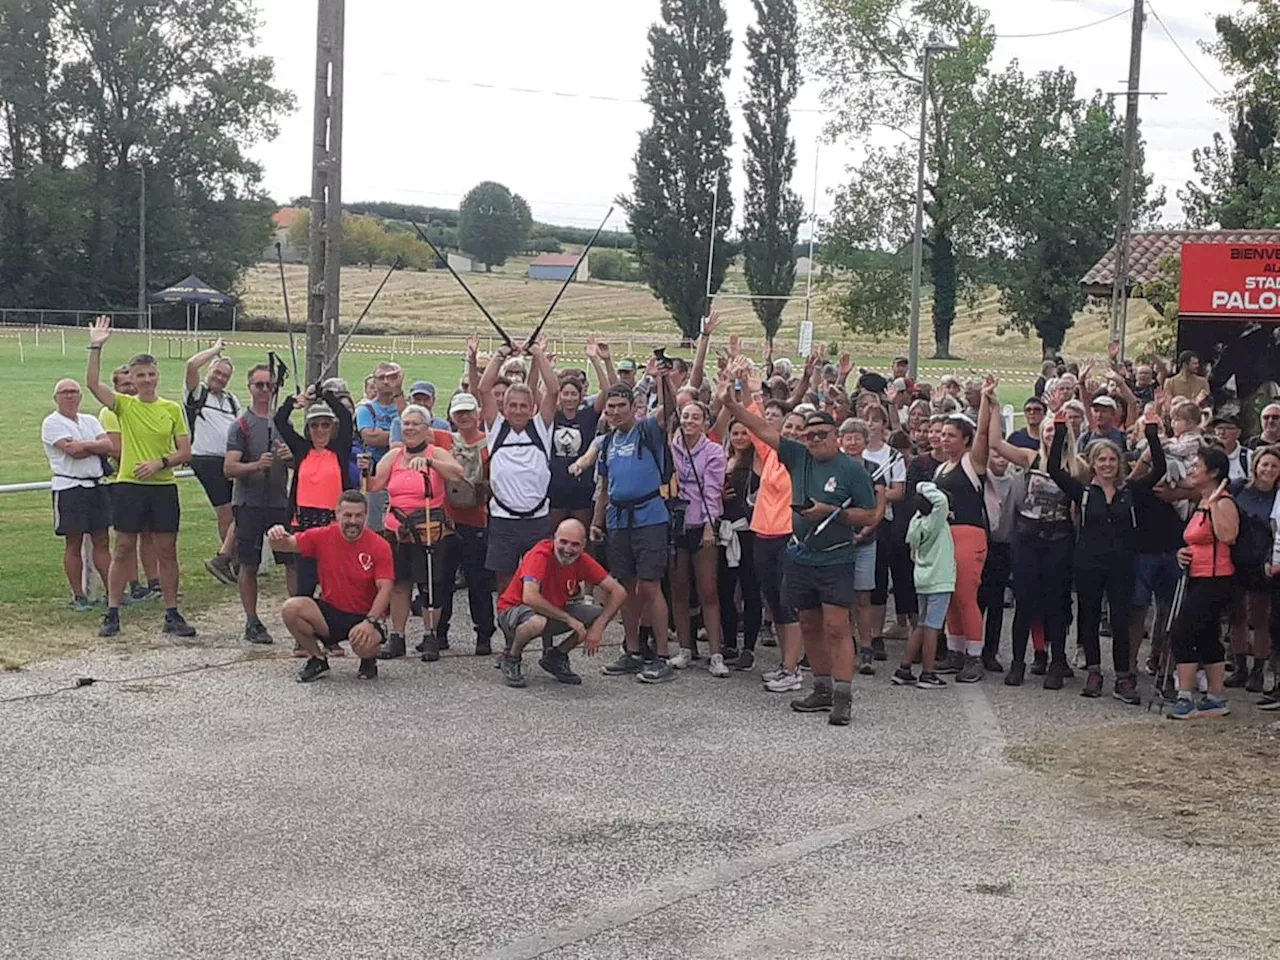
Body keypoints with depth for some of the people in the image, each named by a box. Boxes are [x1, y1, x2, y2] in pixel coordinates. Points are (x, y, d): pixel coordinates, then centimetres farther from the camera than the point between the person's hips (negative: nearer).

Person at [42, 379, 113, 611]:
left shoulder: (90, 421, 14)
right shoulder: (52, 423, -4)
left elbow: (108, 446, -2)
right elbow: (72, 451, -17)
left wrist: (84, 445, -15)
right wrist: (96, 447, -5)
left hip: (96, 485, 5)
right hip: (69, 487, -5)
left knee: (102, 541, 6)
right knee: (73, 544, 1)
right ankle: (78, 596, 7)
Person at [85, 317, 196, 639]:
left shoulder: (172, 409, 4)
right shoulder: (124, 405, 1)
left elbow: (185, 452, 3)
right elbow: (93, 384, -16)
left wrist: (160, 462, -14)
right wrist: (96, 348, -23)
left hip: (163, 486, 1)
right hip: (129, 486, -1)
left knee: (167, 551, 4)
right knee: (123, 550, 3)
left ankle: (172, 615, 11)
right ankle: (112, 614, 10)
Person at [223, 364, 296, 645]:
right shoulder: (242, 424, -1)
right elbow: (229, 468, -9)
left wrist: (290, 456, -7)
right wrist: (256, 465, -26)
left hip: (281, 501, 4)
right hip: (249, 503, -4)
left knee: (294, 559, -1)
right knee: (249, 564, 3)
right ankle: (252, 623, 11)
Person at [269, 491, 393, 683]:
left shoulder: (379, 546, -12)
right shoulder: (323, 537, -4)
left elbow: (385, 589, -17)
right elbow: (287, 545, -2)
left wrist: (370, 622, -31)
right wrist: (276, 538, -28)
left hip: (363, 617, -3)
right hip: (329, 612, 3)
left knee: (365, 644, -35)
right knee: (291, 609, -23)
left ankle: (368, 661, 8)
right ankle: (318, 660, 3)